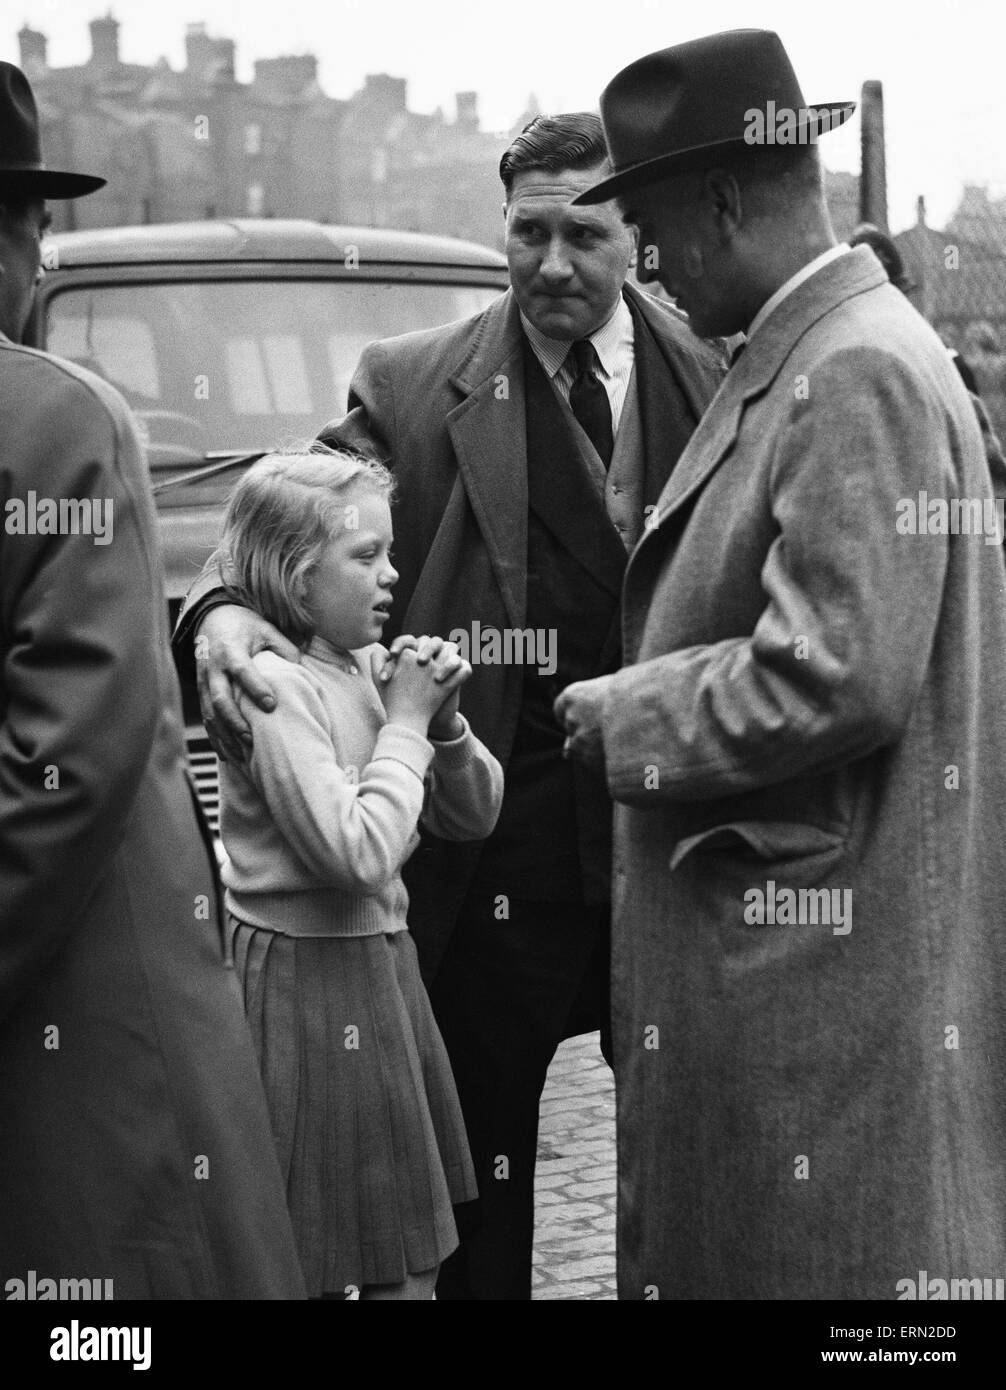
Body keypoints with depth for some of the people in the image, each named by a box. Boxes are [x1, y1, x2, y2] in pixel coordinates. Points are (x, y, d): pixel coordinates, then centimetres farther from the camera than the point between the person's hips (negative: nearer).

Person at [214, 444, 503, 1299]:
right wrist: (405, 723, -14)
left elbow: (474, 818, 12)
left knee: (413, 1259, 14)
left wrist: (444, 720, -6)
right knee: (317, 1267, 2)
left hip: (384, 964, 8)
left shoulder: (371, 667, 5)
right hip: (311, 979, -8)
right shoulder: (274, 685, -17)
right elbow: (358, 852, -25)